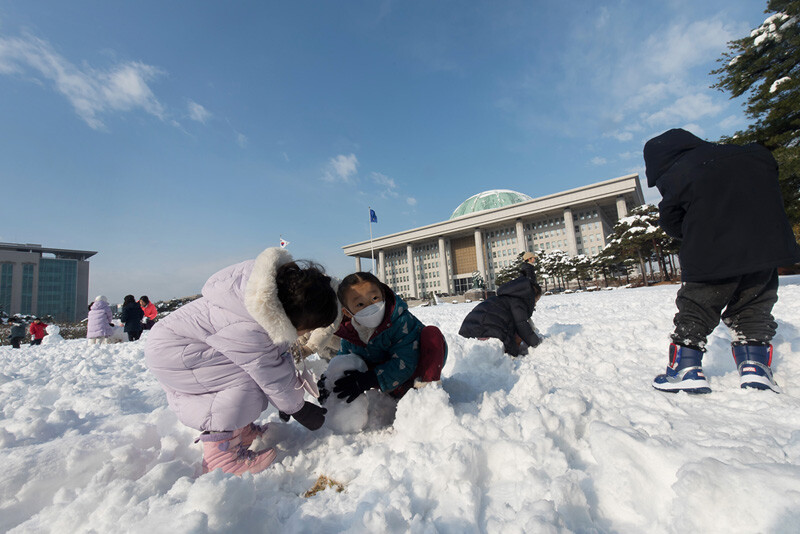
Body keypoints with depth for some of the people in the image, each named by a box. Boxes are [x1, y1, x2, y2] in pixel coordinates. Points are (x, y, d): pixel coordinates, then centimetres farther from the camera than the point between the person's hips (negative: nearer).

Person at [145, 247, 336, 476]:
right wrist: (297, 409, -8)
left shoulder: (283, 282, -16)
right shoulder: (246, 330, -39)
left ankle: (240, 430, 22)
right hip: (168, 352, -8)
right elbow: (272, 376, -24)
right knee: (245, 383, -23)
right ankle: (220, 457, -8)